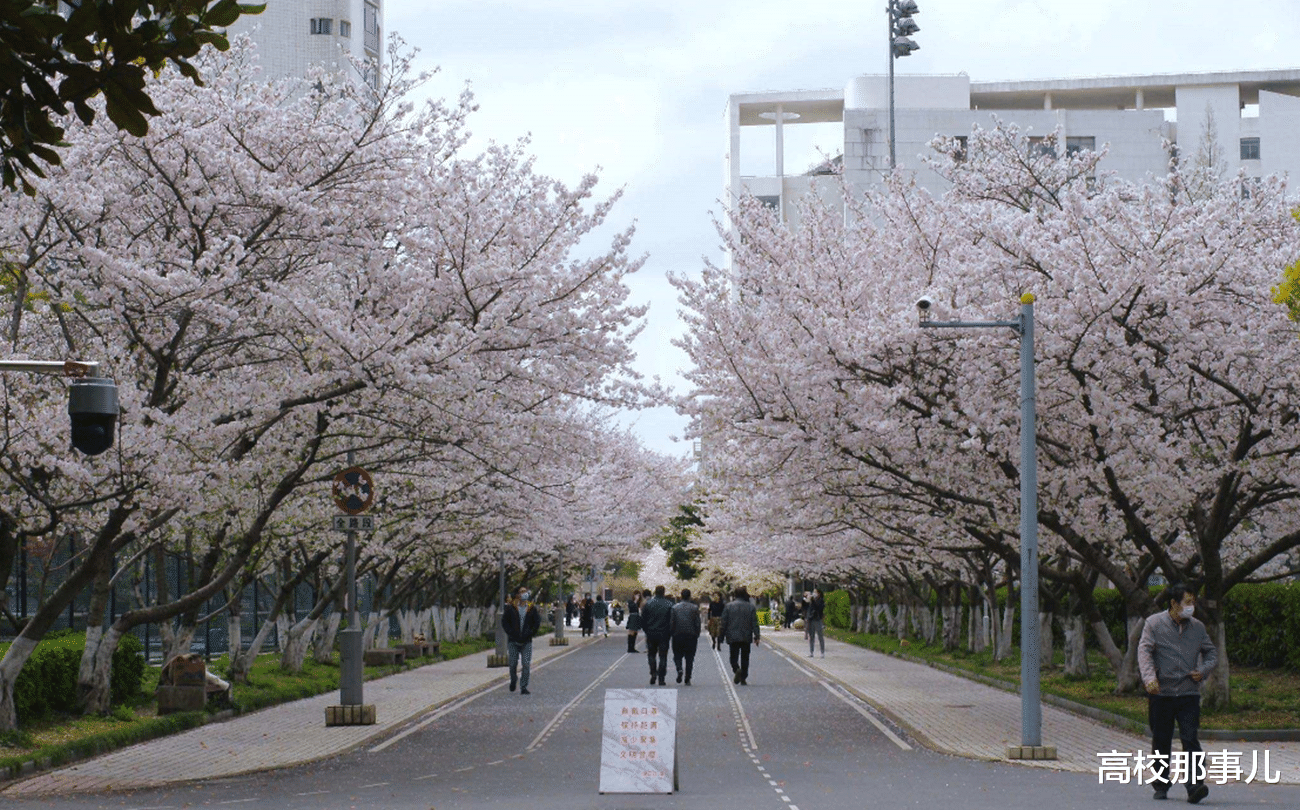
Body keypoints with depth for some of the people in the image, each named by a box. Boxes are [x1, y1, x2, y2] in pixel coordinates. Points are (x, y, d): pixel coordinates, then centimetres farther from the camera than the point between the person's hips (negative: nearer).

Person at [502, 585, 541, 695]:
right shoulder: (510, 608, 1)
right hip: (513, 641, 0)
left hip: (527, 642, 0)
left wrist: (530, 634, -5)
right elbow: (504, 622, 2)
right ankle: (513, 680, 34)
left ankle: (523, 688, -1)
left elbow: (537, 623, 7)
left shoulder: (532, 608, 4)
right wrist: (512, 634, -9)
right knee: (513, 664, 5)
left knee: (526, 665, -7)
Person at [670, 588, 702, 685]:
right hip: (691, 636, 0)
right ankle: (687, 679, 3)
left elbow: (671, 623, -1)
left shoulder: (675, 607, 0)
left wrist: (672, 633, 9)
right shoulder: (695, 608, -1)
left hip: (678, 636, 0)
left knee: (677, 656, 12)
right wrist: (697, 635, 7)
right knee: (689, 658, 6)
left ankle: (679, 670, -17)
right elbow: (698, 623, -2)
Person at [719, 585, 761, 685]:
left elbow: (724, 622, -1)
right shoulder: (751, 606, 0)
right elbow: (755, 623, -1)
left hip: (732, 637, -1)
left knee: (734, 657, 8)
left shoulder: (728, 606, -2)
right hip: (746, 637, 1)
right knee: (745, 658, 10)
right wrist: (756, 636, 3)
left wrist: (722, 635, 8)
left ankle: (736, 669, -22)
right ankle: (743, 679, 7)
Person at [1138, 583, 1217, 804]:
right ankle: (1160, 785, 22)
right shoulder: (1154, 624, 0)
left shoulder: (1197, 627, 10)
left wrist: (1203, 670, 1)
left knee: (1190, 739, -11)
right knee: (1161, 742, 7)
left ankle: (1195, 786, -18)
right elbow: (1144, 651, -11)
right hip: (1161, 693, -2)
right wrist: (1149, 677, -27)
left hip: (1189, 694, 2)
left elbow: (1211, 652, 22)